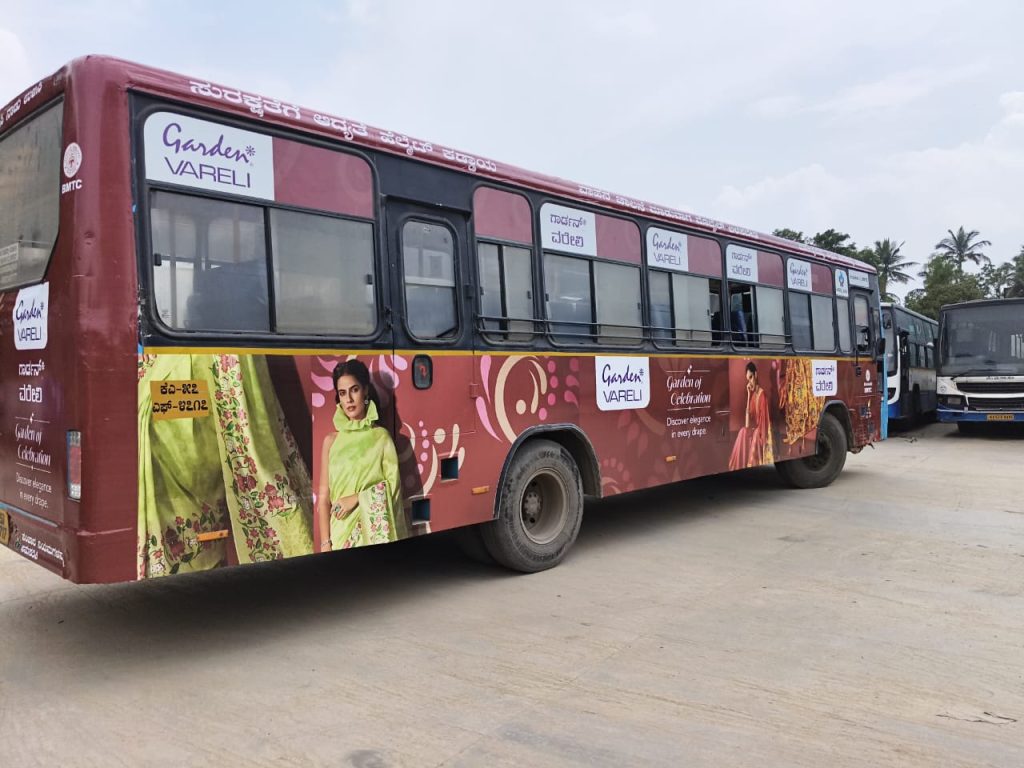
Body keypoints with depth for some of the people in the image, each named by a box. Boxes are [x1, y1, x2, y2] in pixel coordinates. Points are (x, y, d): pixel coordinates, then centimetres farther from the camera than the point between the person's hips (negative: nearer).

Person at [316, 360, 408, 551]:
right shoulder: (331, 441, 5)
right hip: (341, 531, 1)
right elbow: (323, 498, 1)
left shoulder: (381, 436, 1)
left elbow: (393, 484, -4)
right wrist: (325, 544, -7)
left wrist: (356, 498, -14)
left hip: (374, 529, -1)